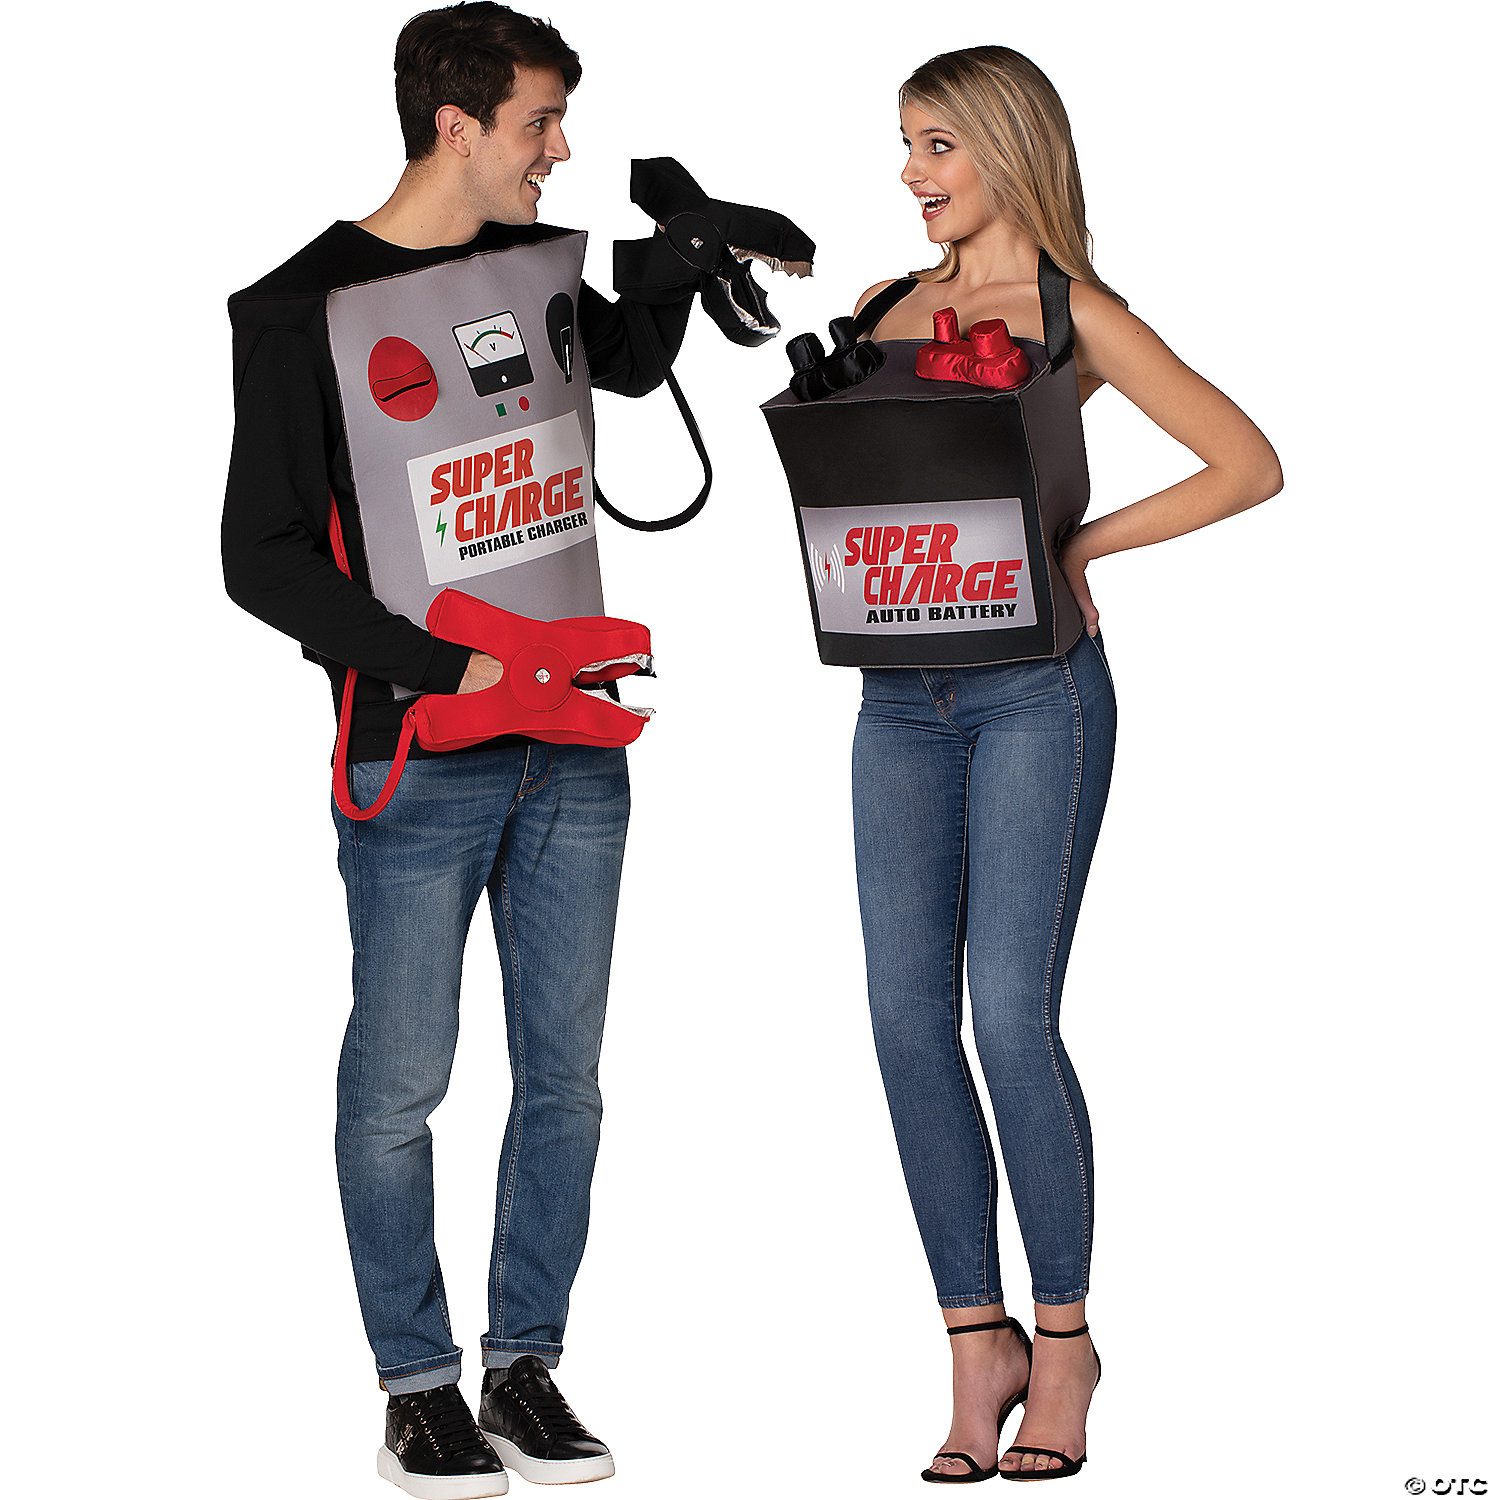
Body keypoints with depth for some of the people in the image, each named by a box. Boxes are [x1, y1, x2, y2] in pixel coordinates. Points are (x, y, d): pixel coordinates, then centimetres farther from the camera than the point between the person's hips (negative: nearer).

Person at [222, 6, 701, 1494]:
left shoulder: (545, 267, 9)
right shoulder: (304, 310, -8)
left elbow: (631, 361, 33)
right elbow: (262, 559, -10)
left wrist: (692, 256, 13)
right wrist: (443, 668, -17)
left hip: (573, 753, 6)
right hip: (417, 767, -5)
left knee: (564, 1076, 9)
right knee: (398, 1086, 1)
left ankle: (527, 1365, 21)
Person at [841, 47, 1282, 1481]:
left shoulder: (1072, 316, 0)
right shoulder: (885, 311, 14)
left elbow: (1250, 463, -4)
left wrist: (1083, 543, -10)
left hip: (1036, 690, -5)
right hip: (901, 699, 5)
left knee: (1011, 1017, -9)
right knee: (908, 1017, -1)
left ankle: (1061, 1336, 7)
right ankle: (978, 1346, 8)